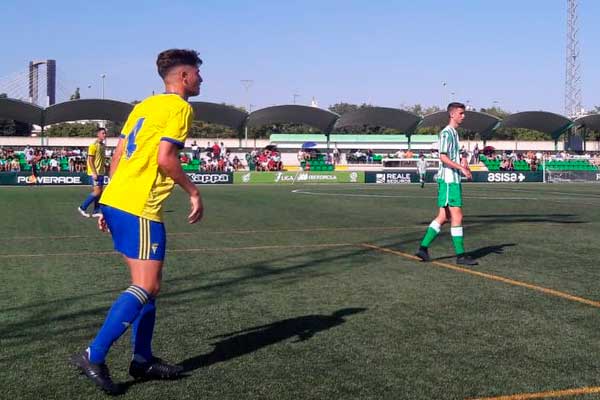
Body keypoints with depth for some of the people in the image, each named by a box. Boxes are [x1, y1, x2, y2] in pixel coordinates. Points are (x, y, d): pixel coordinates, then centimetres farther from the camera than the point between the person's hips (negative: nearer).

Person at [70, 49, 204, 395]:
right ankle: (93, 356, -8)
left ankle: (143, 359, 19)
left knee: (149, 284, 14)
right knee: (146, 287, -7)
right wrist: (193, 192, -6)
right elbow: (165, 157, -17)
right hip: (139, 208, -9)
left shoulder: (145, 105, 19)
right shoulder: (180, 107, -5)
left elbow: (118, 155, 17)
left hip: (115, 200, 9)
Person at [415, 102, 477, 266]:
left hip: (452, 179, 10)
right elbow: (443, 157, -19)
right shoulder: (446, 133, -11)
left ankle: (423, 248, 11)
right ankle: (460, 255, -3)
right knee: (457, 216, -7)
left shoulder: (454, 133, 19)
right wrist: (461, 168, -23)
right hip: (449, 179, -10)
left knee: (443, 217, 9)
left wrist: (462, 166, 9)